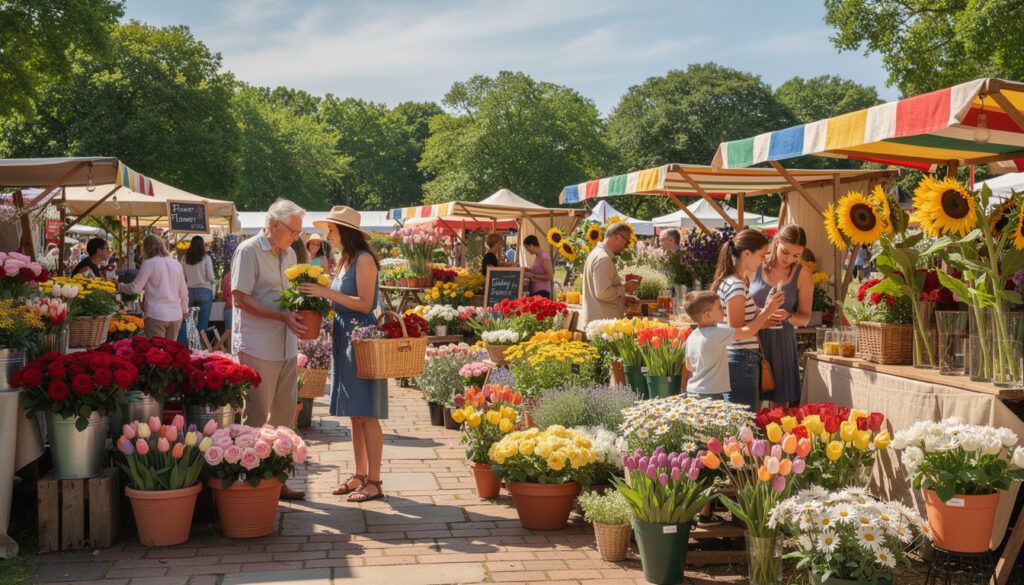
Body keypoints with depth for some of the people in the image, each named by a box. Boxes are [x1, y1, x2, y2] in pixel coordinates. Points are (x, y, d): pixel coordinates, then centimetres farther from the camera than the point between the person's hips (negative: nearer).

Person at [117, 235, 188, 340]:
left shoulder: (148, 264, -5)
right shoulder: (176, 264, 12)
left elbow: (135, 288, -6)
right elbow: (183, 292, 14)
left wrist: (119, 286, 11)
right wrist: (184, 310, 27)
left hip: (156, 316, -5)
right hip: (176, 315, 5)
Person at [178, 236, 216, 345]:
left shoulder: (185, 259, 4)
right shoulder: (206, 258, -5)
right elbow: (211, 277, -7)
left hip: (189, 291, 3)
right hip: (204, 291, -3)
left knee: (187, 321, 9)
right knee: (202, 325, 0)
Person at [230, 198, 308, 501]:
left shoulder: (289, 254, 16)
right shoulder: (249, 251, -7)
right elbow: (240, 299, -14)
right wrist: (282, 316, -20)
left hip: (287, 346, 7)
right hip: (257, 347, -7)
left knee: (284, 417, 9)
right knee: (255, 418, -2)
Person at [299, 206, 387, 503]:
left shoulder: (364, 260, -11)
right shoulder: (344, 260, 16)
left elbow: (364, 303, -18)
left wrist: (326, 292, -17)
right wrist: (322, 297, 4)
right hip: (344, 336, 9)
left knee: (366, 414, -6)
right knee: (355, 414, 12)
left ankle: (374, 482, -2)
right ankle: (360, 475, 19)